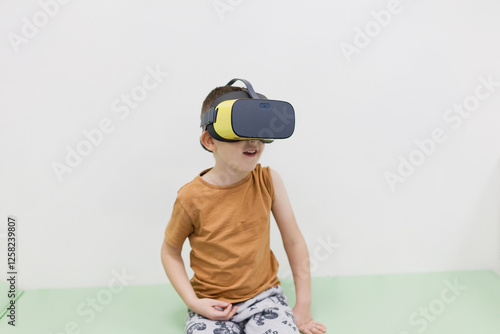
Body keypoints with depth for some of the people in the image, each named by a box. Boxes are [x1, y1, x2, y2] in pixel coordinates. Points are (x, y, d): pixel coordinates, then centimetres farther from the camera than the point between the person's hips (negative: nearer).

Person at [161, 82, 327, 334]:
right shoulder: (192, 197, -16)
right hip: (212, 306, -1)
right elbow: (170, 251, 0)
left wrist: (303, 306, 1)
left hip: (264, 295, 2)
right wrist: (193, 302, -10)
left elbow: (294, 241, -1)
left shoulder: (268, 181, -10)